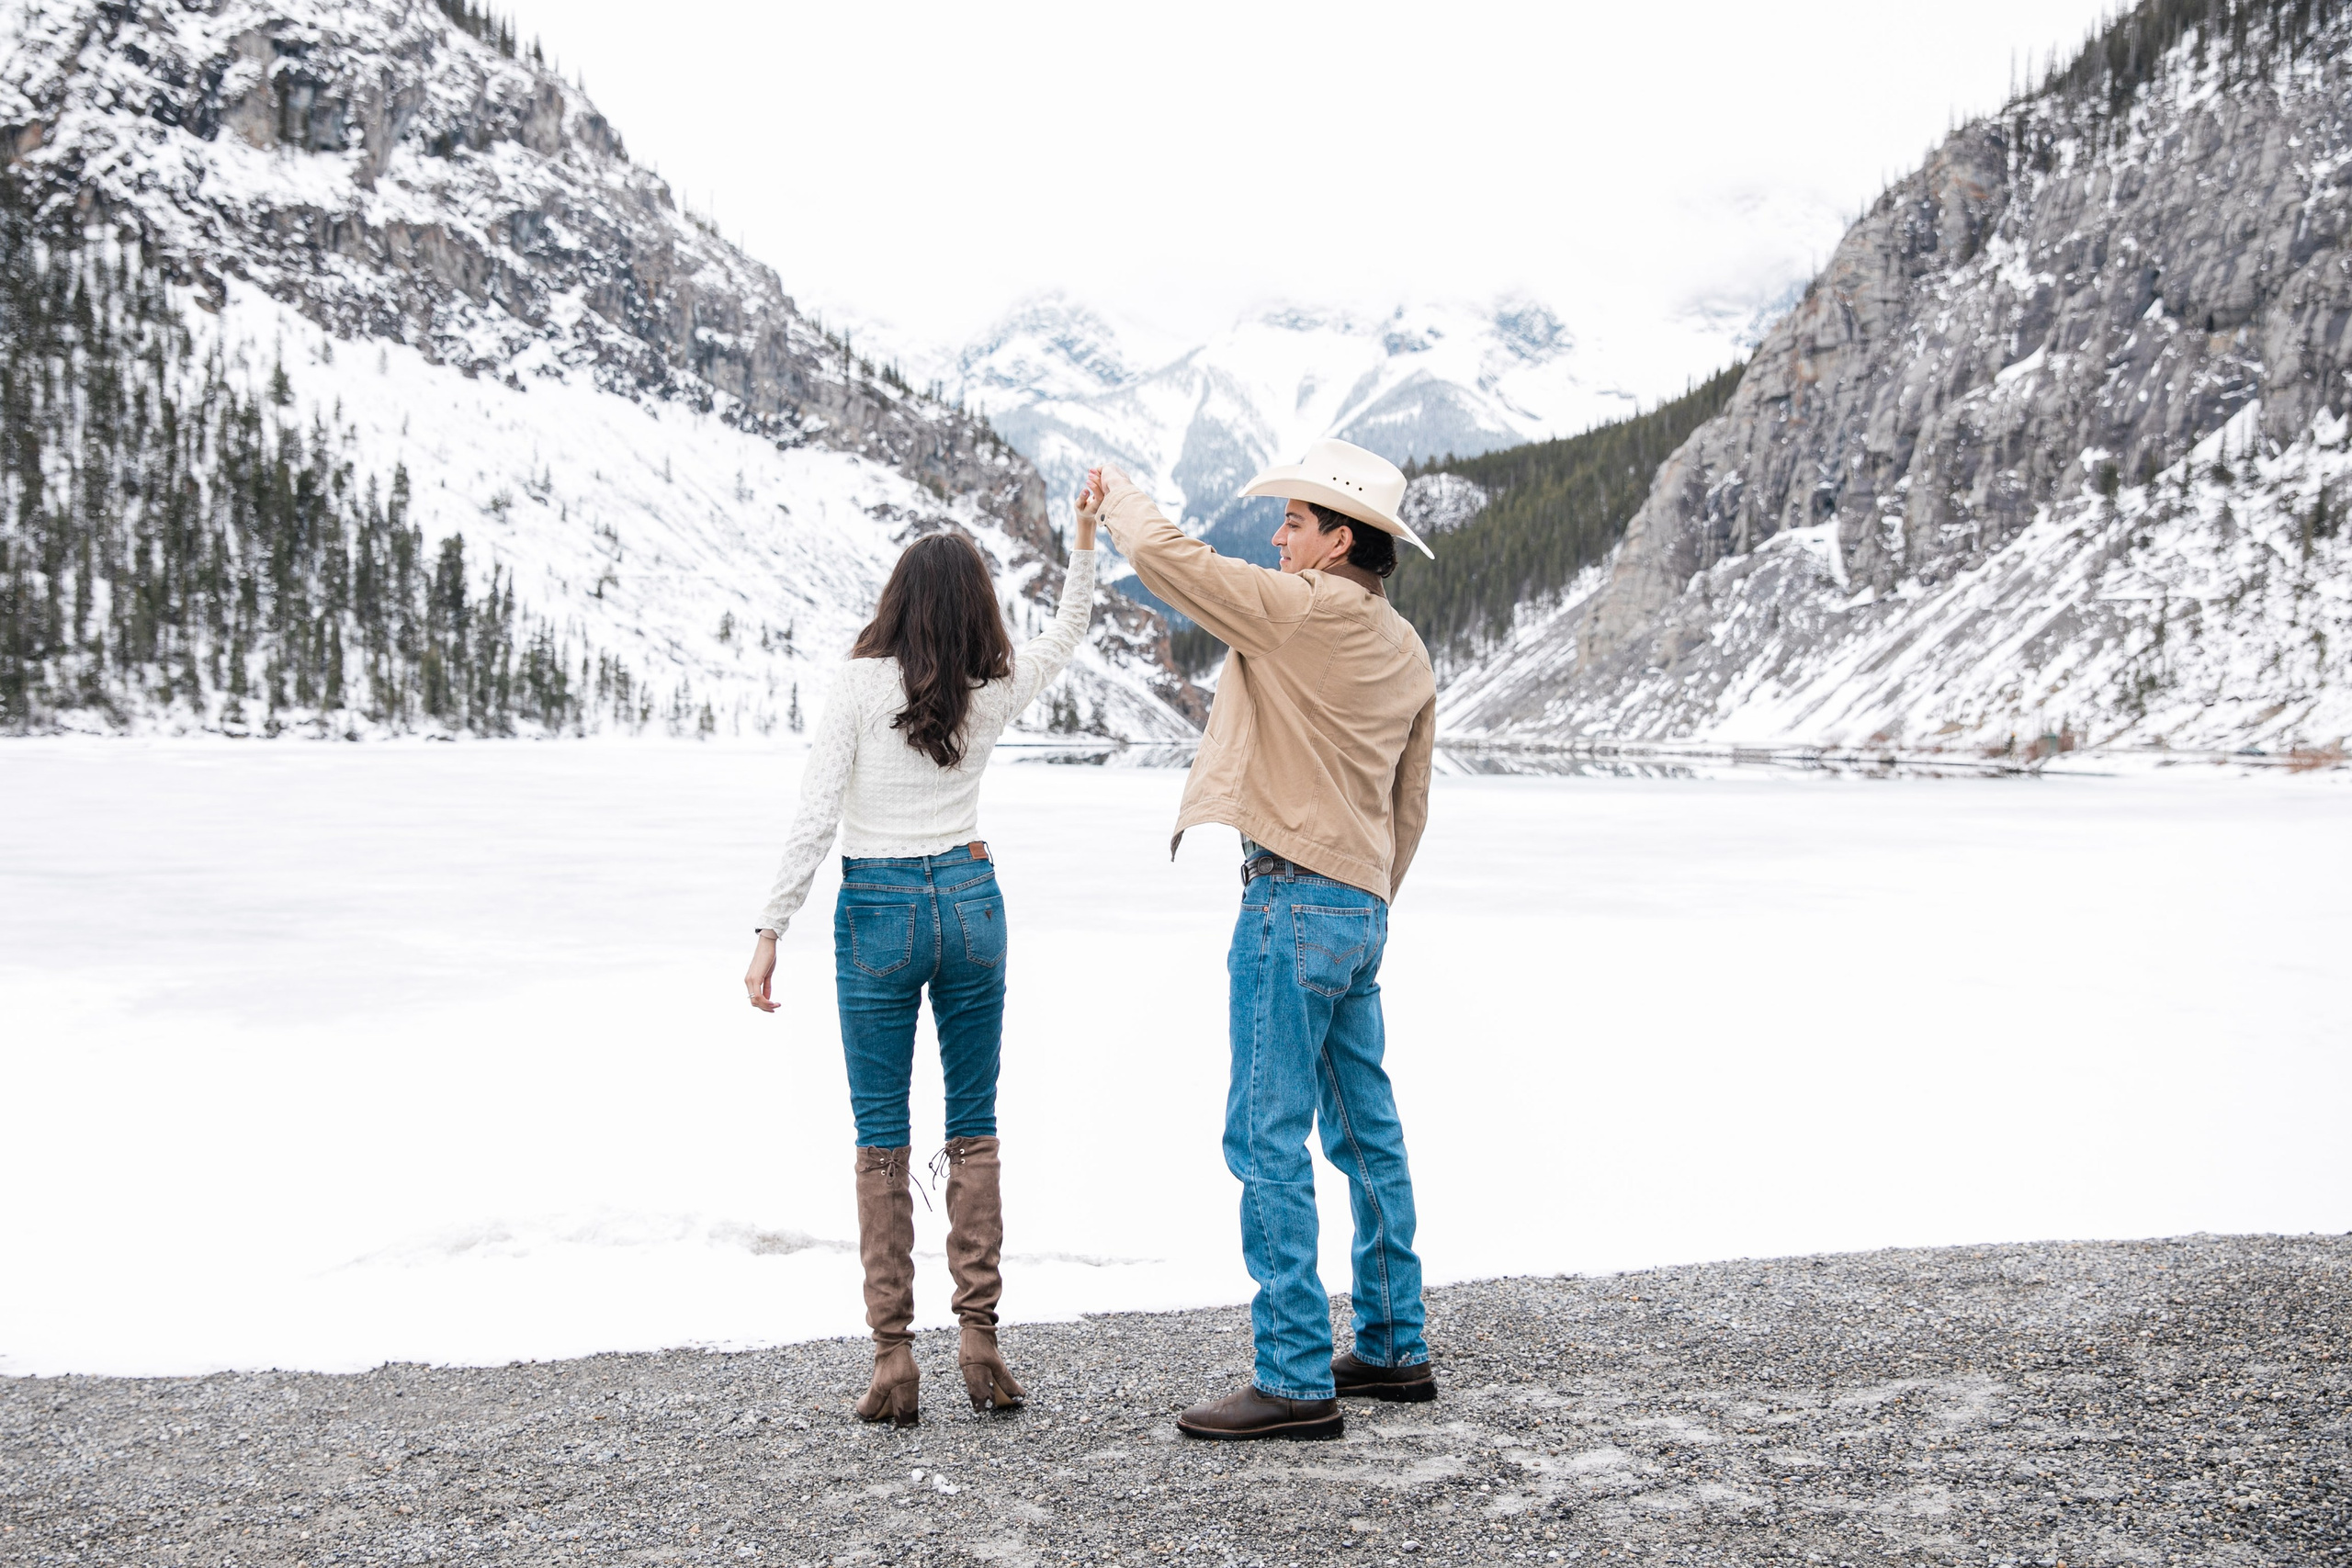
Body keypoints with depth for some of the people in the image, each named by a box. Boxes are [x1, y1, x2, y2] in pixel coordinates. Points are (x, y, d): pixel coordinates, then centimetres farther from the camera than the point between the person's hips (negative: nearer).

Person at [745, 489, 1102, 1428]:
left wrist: (770, 935, -9)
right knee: (973, 1129, 10)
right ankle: (979, 1340, 7)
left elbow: (814, 819, -14)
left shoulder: (861, 683, -11)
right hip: (971, 900, 3)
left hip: (877, 911, -3)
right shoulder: (995, 689, -1)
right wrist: (1086, 539, 24)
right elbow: (1067, 633, 21)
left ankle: (894, 1358, 3)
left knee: (881, 1139, 3)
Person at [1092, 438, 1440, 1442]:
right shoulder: (1405, 651, 13)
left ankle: (1296, 1380, -5)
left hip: (1296, 899, -9)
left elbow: (1169, 560, -13)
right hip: (1361, 907, 10)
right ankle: (1393, 1349, 25)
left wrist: (1119, 495, 8)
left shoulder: (1306, 612, -13)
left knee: (1267, 1139, -7)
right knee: (1366, 1133, 16)